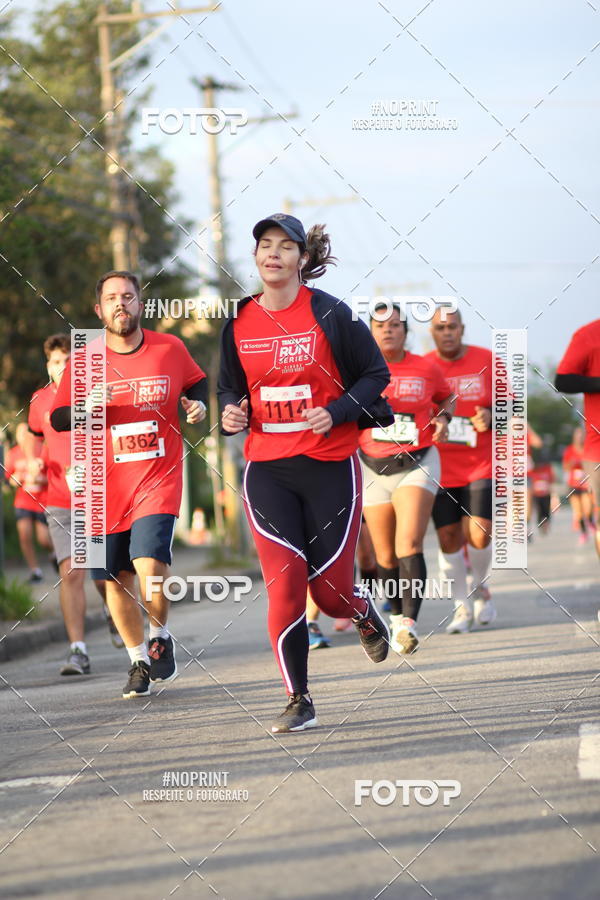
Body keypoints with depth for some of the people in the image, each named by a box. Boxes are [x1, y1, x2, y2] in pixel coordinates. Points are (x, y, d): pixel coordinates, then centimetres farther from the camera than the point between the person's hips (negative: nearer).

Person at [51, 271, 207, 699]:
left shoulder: (170, 349, 1)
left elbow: (197, 380, 21)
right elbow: (57, 420, 3)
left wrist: (198, 404, 0)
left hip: (158, 481, -2)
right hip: (106, 487, 2)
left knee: (150, 567, -21)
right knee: (116, 579, 7)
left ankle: (161, 636, 7)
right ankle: (139, 661, 26)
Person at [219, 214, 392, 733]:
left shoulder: (330, 315, -5)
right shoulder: (239, 324, 5)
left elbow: (376, 375, 1)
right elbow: (231, 385, 20)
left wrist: (334, 412, -14)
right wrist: (231, 412, -3)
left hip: (330, 466, -2)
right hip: (267, 470, 2)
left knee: (331, 592, 0)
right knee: (284, 586, -9)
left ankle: (365, 614, 38)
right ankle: (299, 702, 2)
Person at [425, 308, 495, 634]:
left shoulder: (486, 361, 0)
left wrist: (491, 417, -15)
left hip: (481, 464, -1)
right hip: (441, 468, 1)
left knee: (479, 534, -11)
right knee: (449, 538, -1)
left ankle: (480, 587, 18)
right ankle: (462, 607, 13)